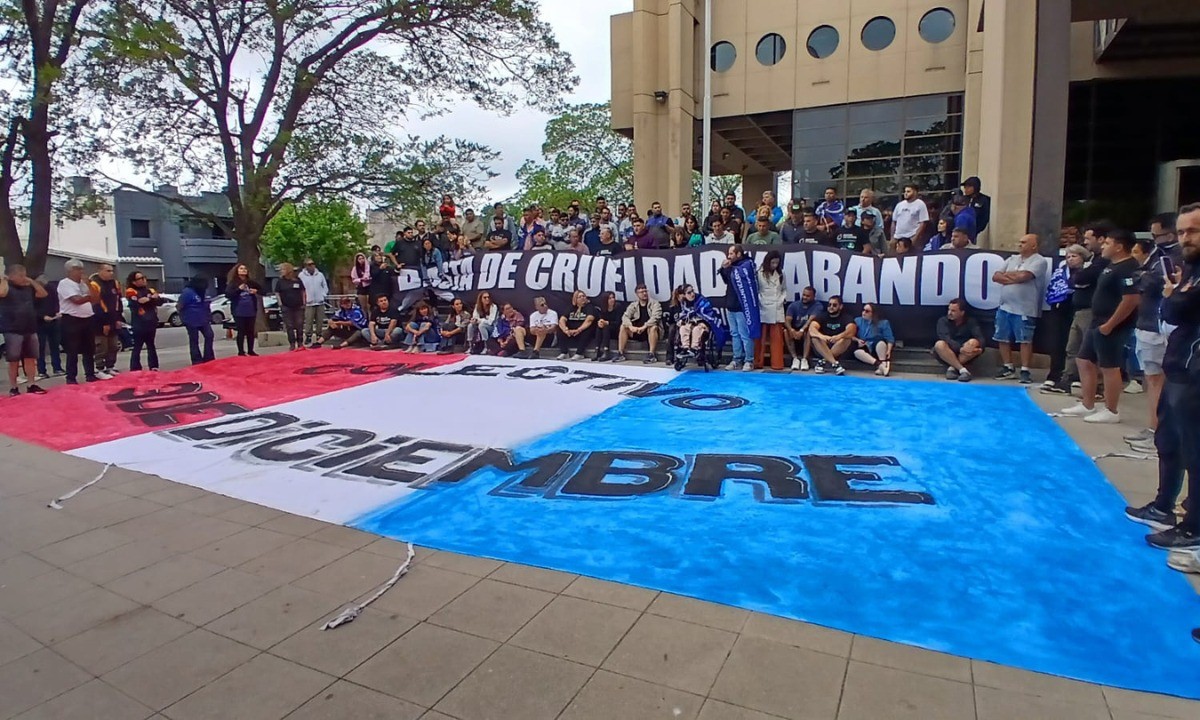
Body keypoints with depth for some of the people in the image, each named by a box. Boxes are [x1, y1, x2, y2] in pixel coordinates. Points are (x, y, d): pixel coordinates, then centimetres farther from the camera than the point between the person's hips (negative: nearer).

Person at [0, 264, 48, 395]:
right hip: (12, 331, -5)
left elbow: (43, 293, 7)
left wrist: (32, 281, 5)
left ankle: (32, 385, 14)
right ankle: (13, 389, 8)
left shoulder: (28, 288, 12)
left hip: (30, 330, 6)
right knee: (14, 361, 0)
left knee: (31, 358, 8)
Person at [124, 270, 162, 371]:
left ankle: (154, 367, 21)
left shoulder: (150, 290, 13)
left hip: (151, 323, 6)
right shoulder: (131, 291, -5)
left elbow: (160, 301, 2)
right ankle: (135, 370, -3)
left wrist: (149, 298, -15)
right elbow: (136, 303, -20)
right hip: (139, 325, -6)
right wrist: (152, 299, -14)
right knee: (137, 348, -5)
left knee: (151, 346, 15)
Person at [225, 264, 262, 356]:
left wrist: (256, 291, -3)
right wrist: (238, 289, -22)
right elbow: (227, 295, -11)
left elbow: (262, 289, 18)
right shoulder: (232, 283, -1)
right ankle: (241, 352, 3)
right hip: (239, 311, -4)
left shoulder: (251, 282, 9)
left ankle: (250, 351, 19)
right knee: (241, 331, -3)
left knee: (251, 331, 9)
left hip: (251, 310, 4)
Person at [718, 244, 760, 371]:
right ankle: (737, 359, 21)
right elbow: (727, 281, 21)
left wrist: (728, 268, -5)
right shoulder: (733, 265, 13)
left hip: (742, 307, -8)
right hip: (731, 306, 8)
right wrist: (723, 268, 5)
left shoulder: (747, 264, -9)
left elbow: (737, 275, -20)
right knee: (735, 334, 13)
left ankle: (749, 361, 3)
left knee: (745, 335, -4)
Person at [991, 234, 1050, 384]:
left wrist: (1006, 274, 0)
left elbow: (1023, 276, -19)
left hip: (1024, 310, -7)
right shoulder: (1012, 259, 15)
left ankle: (1025, 371, 2)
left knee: (1025, 340, -3)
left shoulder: (1039, 261, -5)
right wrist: (1015, 278, -7)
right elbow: (995, 277, 8)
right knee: (1003, 339, 9)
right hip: (1004, 307, 7)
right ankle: (1008, 367, 20)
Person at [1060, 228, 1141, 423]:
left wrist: (1110, 324, -23)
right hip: (1098, 324, 11)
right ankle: (1087, 405, 24)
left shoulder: (1128, 269, -18)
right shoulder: (1112, 265, 14)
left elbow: (1131, 300, -25)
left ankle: (1111, 412, 7)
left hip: (1111, 327, -11)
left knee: (1109, 368, -3)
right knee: (1085, 361, 15)